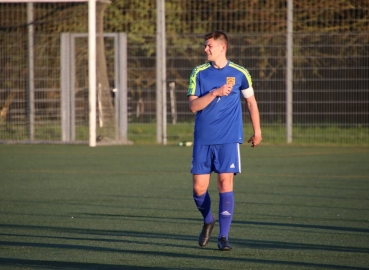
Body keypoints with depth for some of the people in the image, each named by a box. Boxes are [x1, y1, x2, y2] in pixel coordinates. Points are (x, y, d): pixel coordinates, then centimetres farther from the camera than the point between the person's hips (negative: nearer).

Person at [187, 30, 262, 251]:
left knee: (225, 183, -10)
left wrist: (257, 131, 17)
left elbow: (251, 102, 15)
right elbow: (193, 105, -6)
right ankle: (208, 221, 29)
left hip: (229, 139, -2)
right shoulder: (199, 73, 2)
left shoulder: (239, 73, 1)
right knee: (199, 187, 0)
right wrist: (215, 93, -19)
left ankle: (224, 236, -4)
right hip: (203, 139, 2)